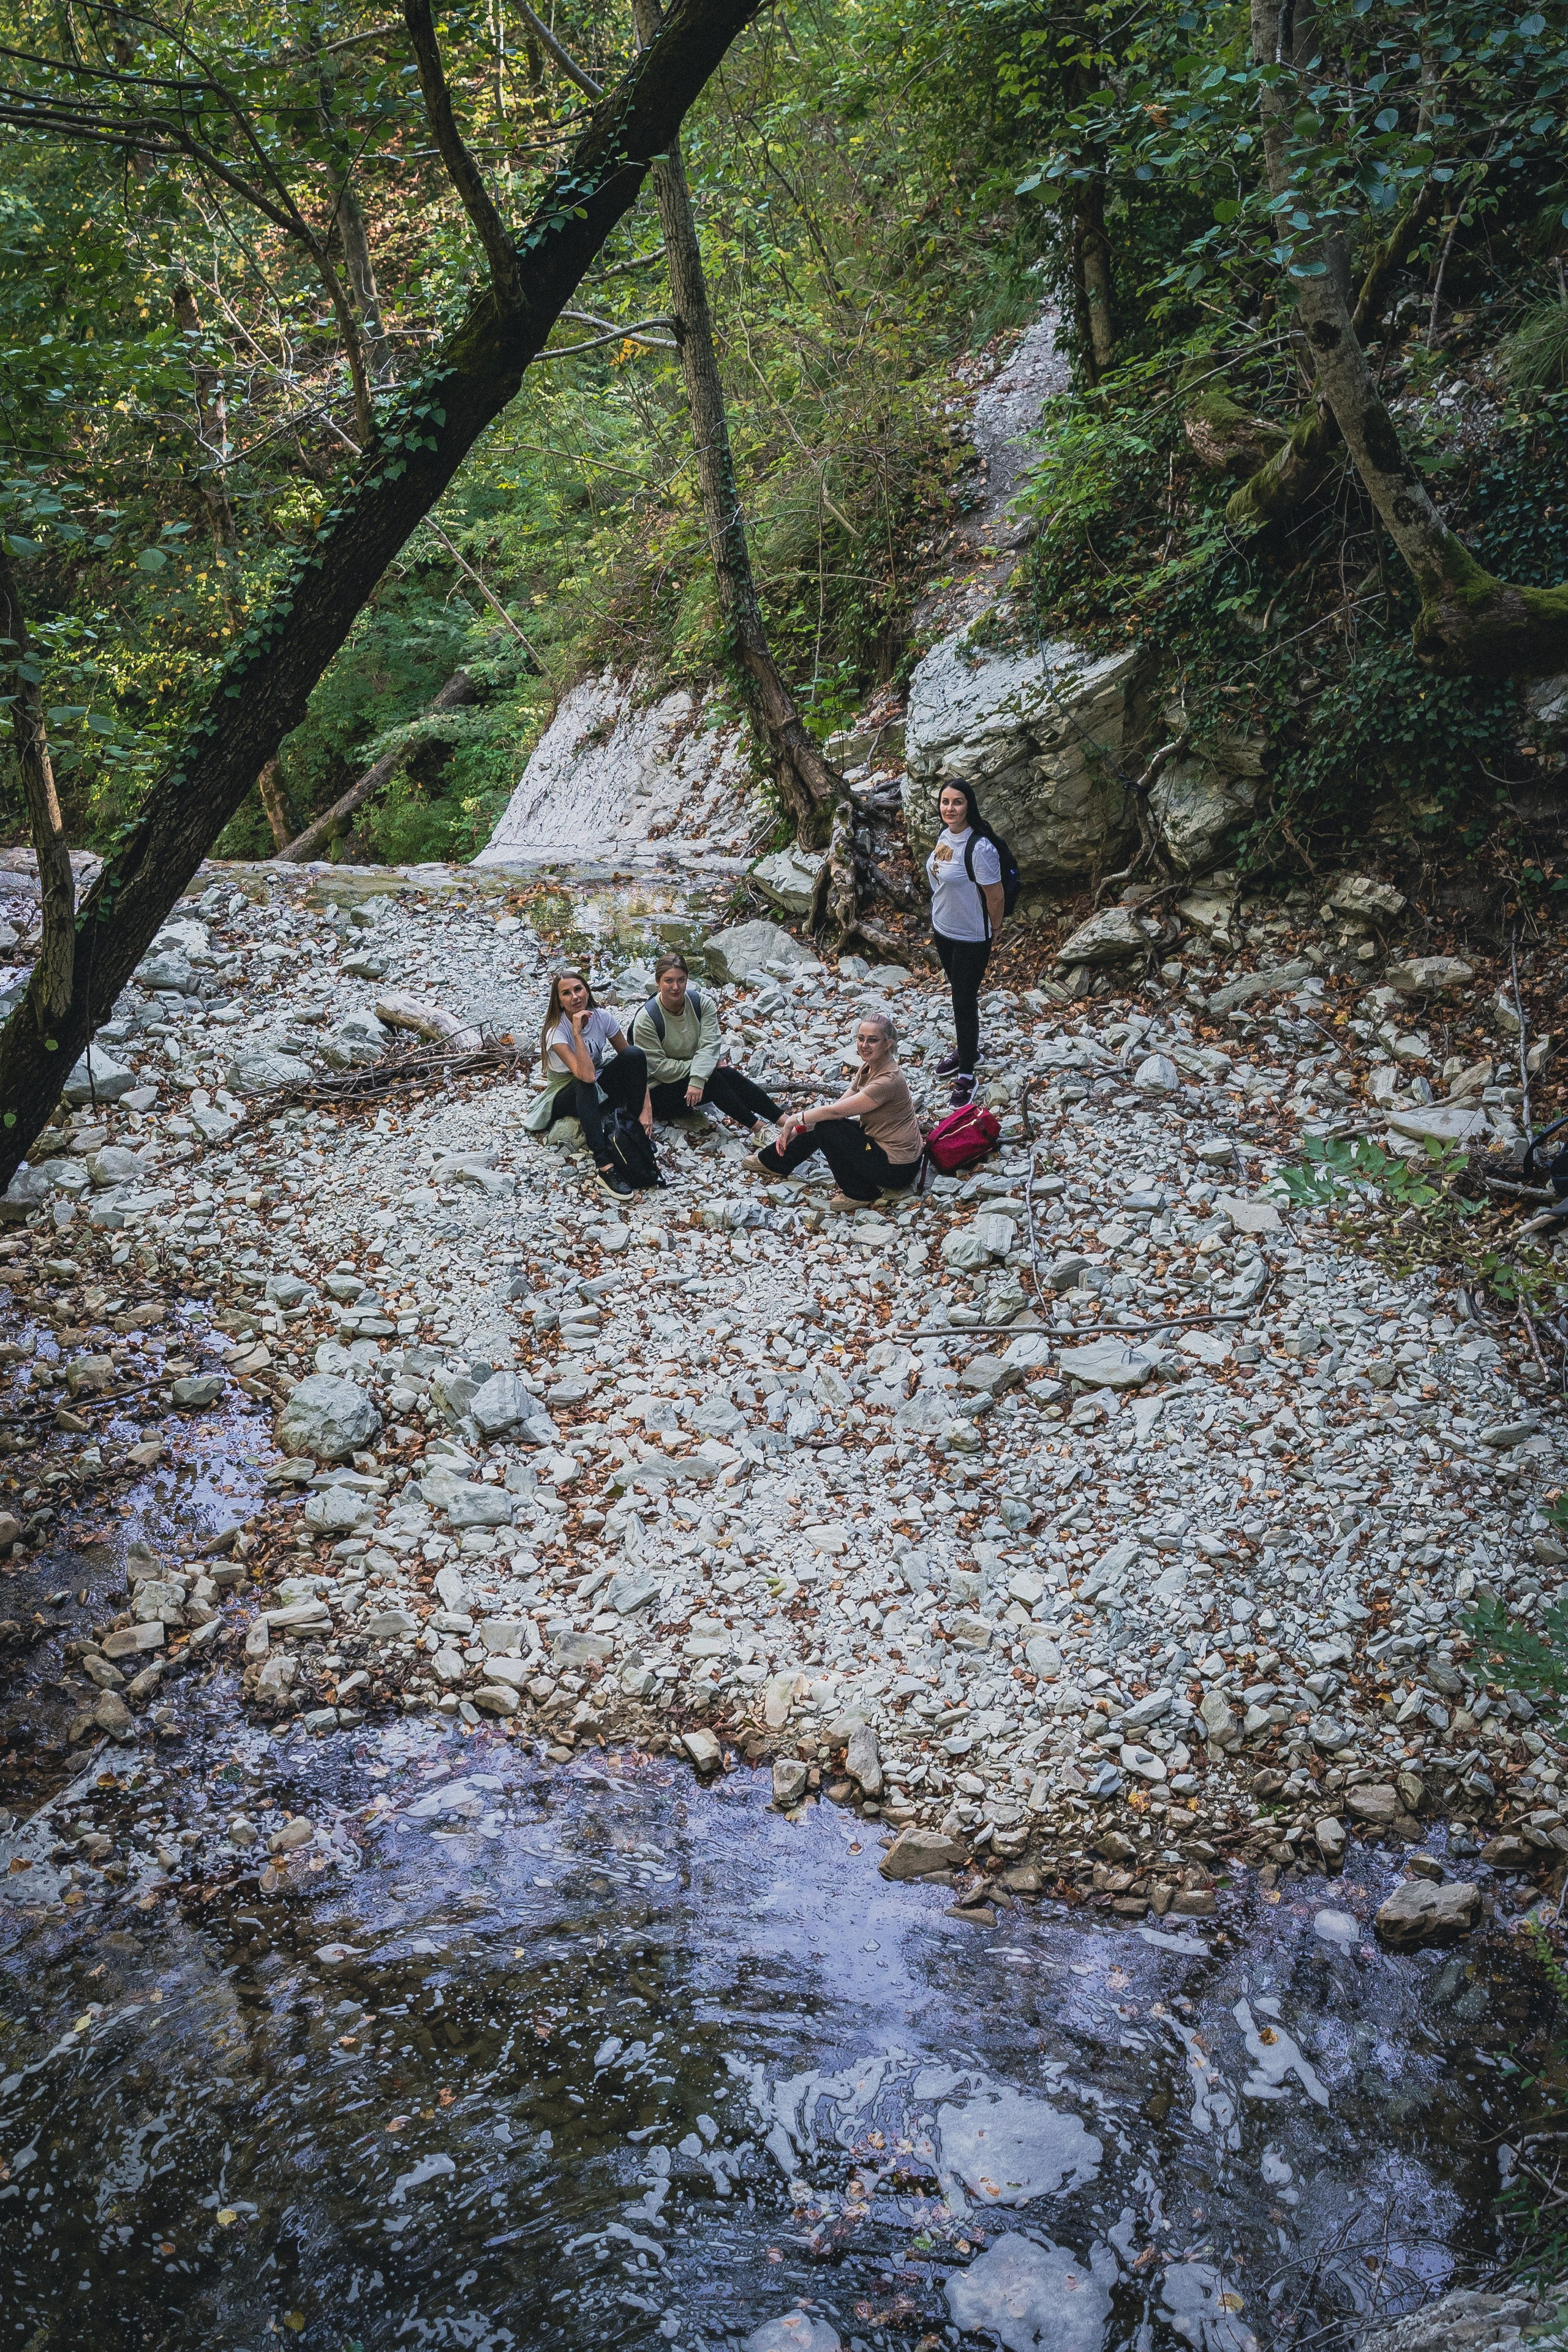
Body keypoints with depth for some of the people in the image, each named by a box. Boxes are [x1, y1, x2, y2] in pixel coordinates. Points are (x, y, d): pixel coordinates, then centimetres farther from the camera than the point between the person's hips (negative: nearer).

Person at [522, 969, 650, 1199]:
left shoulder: (602, 1017, -12)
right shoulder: (556, 1031, -25)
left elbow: (635, 1062, -10)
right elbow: (586, 1075, -39)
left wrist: (646, 1108, -20)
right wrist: (577, 1032, -37)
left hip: (601, 1088, 4)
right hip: (566, 1096, -4)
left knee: (635, 1054, -22)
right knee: (586, 1085, -40)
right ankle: (605, 1167, -48)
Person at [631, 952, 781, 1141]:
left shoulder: (702, 1003, -4)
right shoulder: (646, 1019, -15)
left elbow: (709, 1045, -16)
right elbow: (659, 1068, -18)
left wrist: (697, 1079, -32)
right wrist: (699, 1067, -20)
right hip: (659, 1093, -4)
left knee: (728, 1074, -25)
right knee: (712, 1078, -28)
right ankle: (758, 1128, -28)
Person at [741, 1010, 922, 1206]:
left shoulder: (888, 1080, -26)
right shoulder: (869, 1068, 2)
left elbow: (836, 1110, -25)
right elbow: (839, 1105, 5)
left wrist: (795, 1119, -11)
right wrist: (797, 1129, -4)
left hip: (897, 1168, -9)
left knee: (825, 1127, -12)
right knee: (820, 1121, 10)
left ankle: (859, 1192, -1)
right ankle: (774, 1162, 30)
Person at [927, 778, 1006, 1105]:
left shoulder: (979, 847, -29)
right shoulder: (944, 835, -3)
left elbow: (996, 897, -20)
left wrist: (993, 935, -6)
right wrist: (935, 924, 17)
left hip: (970, 939, -8)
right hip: (944, 931, 8)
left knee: (965, 1002, 2)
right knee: (959, 993, 25)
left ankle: (966, 1074, 16)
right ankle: (967, 1049, 45)